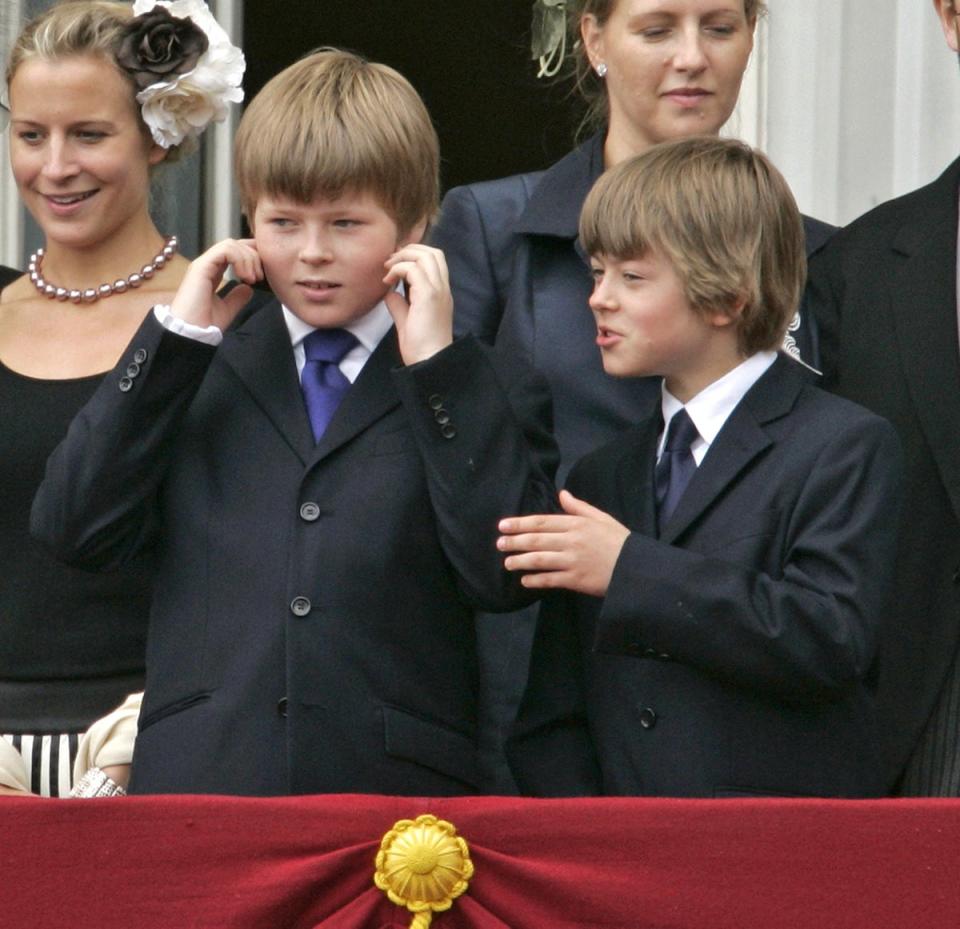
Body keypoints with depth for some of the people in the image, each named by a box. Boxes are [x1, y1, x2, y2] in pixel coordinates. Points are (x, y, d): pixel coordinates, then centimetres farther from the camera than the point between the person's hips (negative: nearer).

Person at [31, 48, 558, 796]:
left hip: (398, 793, -2)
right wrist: (176, 339, 1)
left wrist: (437, 367, -8)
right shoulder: (198, 372, 14)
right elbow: (75, 530, 2)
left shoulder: (479, 391, 6)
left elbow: (507, 574, -8)